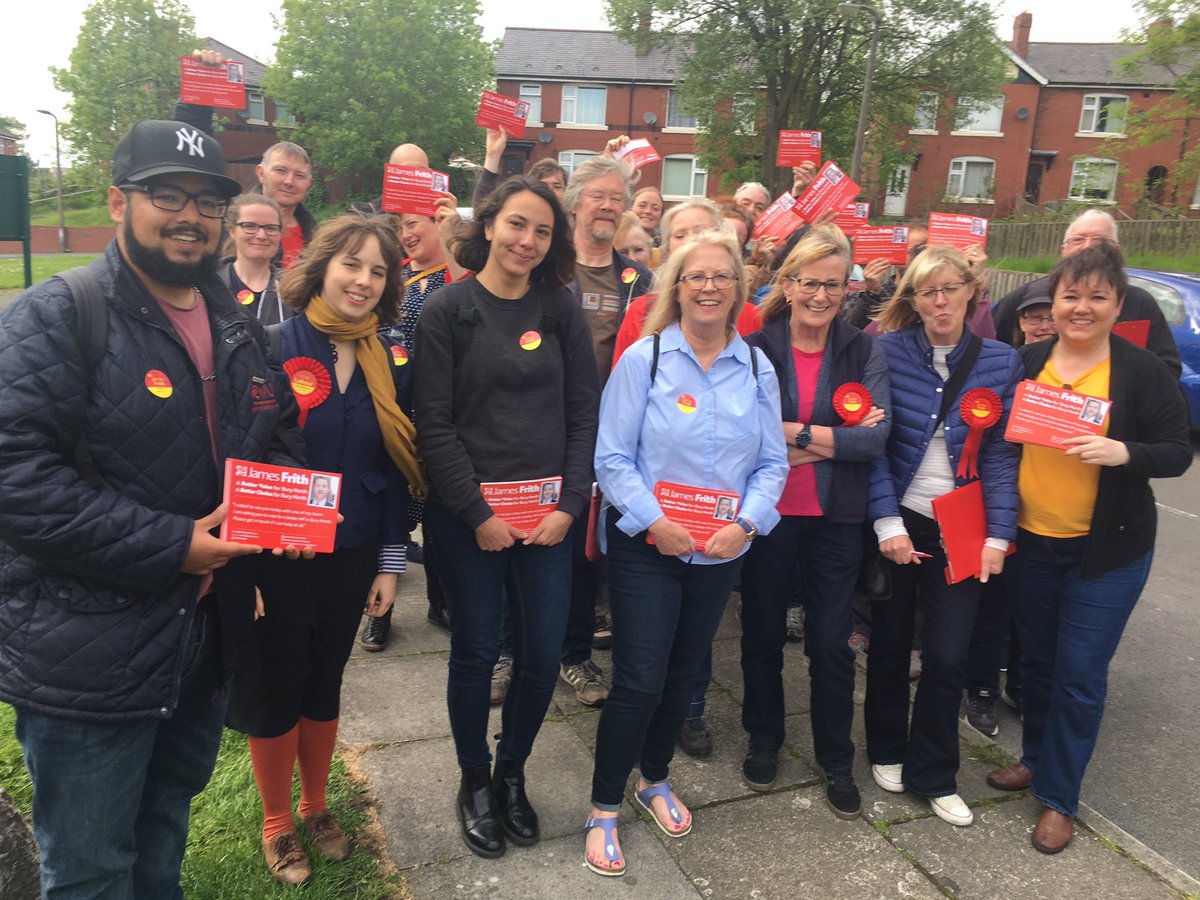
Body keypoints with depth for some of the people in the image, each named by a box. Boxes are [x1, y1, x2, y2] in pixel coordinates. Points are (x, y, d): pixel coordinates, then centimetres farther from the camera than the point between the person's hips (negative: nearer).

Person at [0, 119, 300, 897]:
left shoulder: (237, 329, 9)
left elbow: (281, 437, 18)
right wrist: (171, 547, -23)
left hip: (207, 643, 7)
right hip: (88, 664, -6)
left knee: (166, 837, 27)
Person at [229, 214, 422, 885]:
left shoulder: (389, 366, 1)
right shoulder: (272, 348, -11)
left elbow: (396, 471, 5)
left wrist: (391, 562, 5)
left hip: (353, 557, 4)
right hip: (277, 555, -3)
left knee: (325, 682, 19)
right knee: (274, 686, 11)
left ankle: (316, 805, 40)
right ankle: (278, 824, 33)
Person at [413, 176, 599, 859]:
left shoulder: (561, 309, 5)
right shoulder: (448, 309, -3)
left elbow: (585, 413, 3)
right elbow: (435, 423, -7)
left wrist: (569, 505, -6)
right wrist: (477, 514, -11)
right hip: (467, 513, -2)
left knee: (544, 652, 6)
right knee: (478, 650, 7)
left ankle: (512, 772, 32)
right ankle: (475, 781, 32)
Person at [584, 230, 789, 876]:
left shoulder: (757, 368, 3)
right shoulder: (644, 358, -7)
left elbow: (772, 462, 3)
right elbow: (612, 457, -10)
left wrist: (745, 522, -12)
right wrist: (655, 521, -19)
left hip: (721, 552, 4)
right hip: (646, 547, -4)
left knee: (683, 672, 17)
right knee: (639, 681, -3)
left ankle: (655, 779, 40)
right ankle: (604, 810, 18)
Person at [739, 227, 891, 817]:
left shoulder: (865, 351, -1)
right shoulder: (756, 348, -4)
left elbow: (876, 437, -12)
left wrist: (792, 433, -16)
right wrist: (836, 437, -16)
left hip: (836, 518, 0)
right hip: (767, 513, 0)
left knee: (832, 642, 9)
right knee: (763, 632, 15)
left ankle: (836, 761, 28)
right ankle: (763, 741, 37)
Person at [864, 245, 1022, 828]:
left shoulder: (1000, 362, -1)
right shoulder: (888, 352, -7)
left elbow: (1001, 454, -1)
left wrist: (998, 535, -7)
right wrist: (887, 522, -14)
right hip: (896, 521, -1)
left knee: (947, 656, 3)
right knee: (889, 642, 12)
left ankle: (933, 775, 23)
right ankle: (886, 751, 34)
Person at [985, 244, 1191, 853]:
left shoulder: (1142, 371, -7)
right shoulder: (1026, 362, 1)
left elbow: (1178, 451, -7)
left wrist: (1123, 452, -26)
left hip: (1107, 550, -3)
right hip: (1030, 541, 3)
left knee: (1079, 674, 1)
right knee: (1037, 659, 17)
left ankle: (1058, 798, 18)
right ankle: (1036, 758, 38)